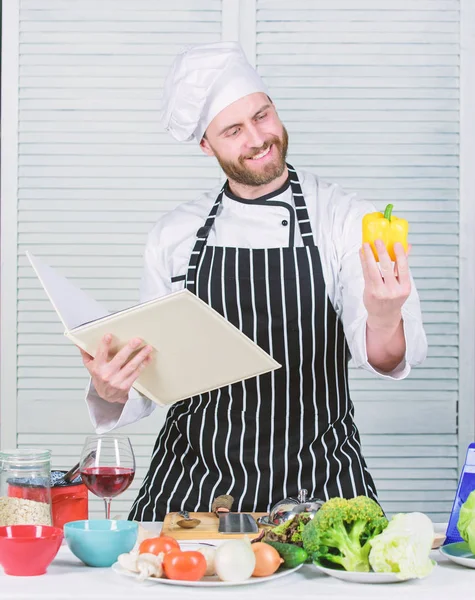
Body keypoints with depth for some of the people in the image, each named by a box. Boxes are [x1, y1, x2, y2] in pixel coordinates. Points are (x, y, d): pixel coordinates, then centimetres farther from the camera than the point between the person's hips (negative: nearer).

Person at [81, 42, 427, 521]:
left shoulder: (346, 219, -2)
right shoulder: (173, 235, 7)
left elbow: (384, 358, -13)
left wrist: (383, 318, -37)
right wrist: (113, 391, -12)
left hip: (319, 486, -2)